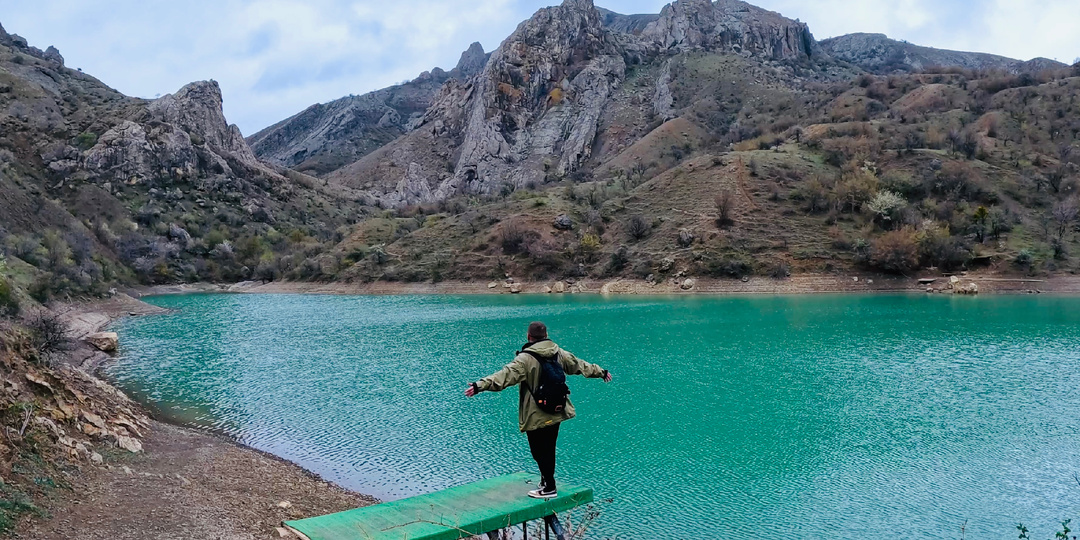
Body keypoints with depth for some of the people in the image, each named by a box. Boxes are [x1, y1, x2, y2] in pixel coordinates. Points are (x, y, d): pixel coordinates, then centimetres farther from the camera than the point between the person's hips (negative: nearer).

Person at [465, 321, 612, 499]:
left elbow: (505, 376, -28)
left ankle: (549, 488, 9)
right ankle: (546, 480, 31)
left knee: (539, 451, 4)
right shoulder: (559, 354, 5)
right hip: (556, 413, 7)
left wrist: (480, 386, -34)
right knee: (549, 449, 18)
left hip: (536, 416, -7)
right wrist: (601, 372, 34)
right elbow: (580, 365, 18)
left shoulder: (525, 359, -16)